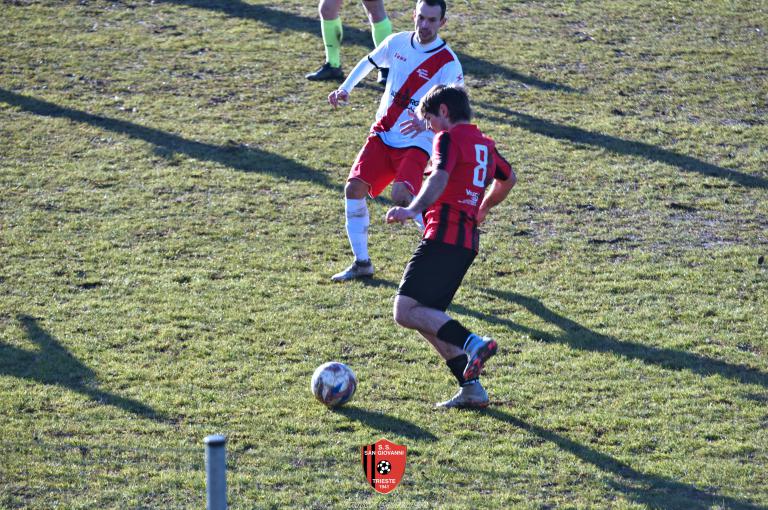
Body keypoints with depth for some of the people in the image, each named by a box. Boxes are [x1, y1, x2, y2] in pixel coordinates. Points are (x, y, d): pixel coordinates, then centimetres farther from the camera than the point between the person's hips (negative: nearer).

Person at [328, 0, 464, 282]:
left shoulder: (448, 63, -15)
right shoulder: (397, 42, 0)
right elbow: (369, 62, 21)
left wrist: (427, 124, -39)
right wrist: (345, 88, 9)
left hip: (416, 144, -5)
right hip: (382, 135, 5)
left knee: (401, 195, -26)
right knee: (354, 187, -7)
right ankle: (361, 262, 5)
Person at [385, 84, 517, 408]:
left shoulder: (449, 138, -4)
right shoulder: (484, 143, 22)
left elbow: (440, 178, -23)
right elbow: (508, 179, 40)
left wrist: (413, 210, -37)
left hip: (443, 236, -9)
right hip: (468, 240, 9)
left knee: (405, 311, -12)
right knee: (428, 317, 13)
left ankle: (472, 343, -24)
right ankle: (471, 388, 6)